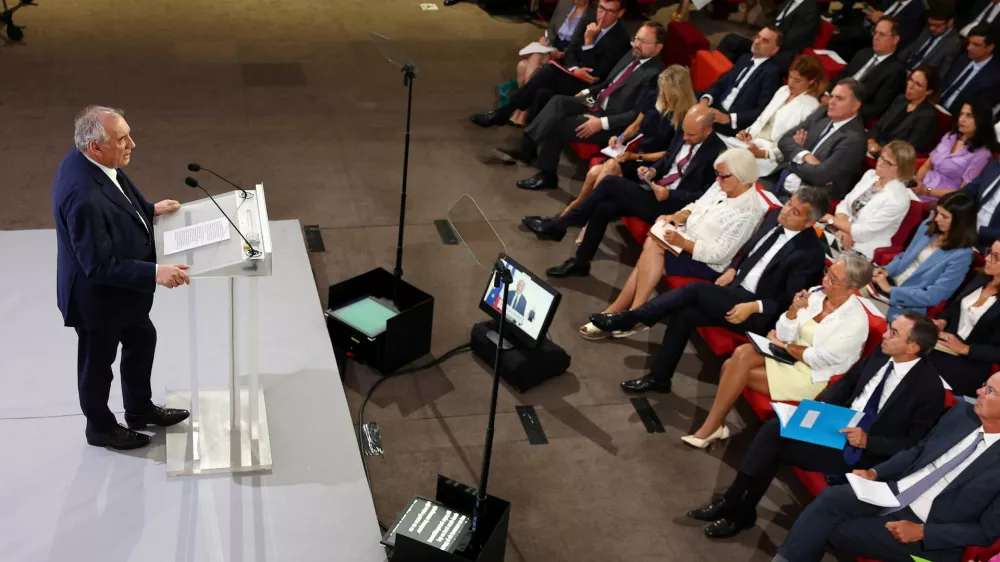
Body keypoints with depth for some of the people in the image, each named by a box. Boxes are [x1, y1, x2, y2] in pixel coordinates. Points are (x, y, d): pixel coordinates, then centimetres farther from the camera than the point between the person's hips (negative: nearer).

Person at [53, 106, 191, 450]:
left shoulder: (88, 160, -9)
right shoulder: (84, 197, -38)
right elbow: (100, 266, -32)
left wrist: (150, 210, 1)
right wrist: (154, 273, -33)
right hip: (98, 296, -9)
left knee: (142, 339, 26)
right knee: (98, 363, 16)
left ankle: (140, 409, 48)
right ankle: (100, 427, 42)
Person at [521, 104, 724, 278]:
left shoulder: (717, 153, -17)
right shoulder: (684, 135, 5)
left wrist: (669, 195, -23)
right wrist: (653, 170, -1)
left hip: (671, 205, -7)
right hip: (656, 190, 7)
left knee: (610, 183, -19)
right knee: (604, 208, -15)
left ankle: (558, 226, -7)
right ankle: (580, 262, -1)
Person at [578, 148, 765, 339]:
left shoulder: (748, 211, -21)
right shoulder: (722, 186, 3)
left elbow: (719, 254, -22)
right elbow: (697, 206, 15)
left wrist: (681, 242, -26)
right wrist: (678, 216, -7)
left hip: (706, 262, -8)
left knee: (652, 247, -24)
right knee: (651, 244, -20)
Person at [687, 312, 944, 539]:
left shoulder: (930, 388, -19)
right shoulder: (882, 355, 0)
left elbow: (913, 444, -15)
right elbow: (846, 382, 14)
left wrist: (868, 441, -25)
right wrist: (821, 406, -4)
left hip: (864, 452, -7)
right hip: (840, 424, 7)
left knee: (775, 444, -20)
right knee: (774, 427, -16)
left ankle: (741, 511, -3)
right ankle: (733, 502, -7)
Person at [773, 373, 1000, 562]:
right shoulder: (962, 413, 3)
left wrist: (922, 532, -16)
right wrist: (875, 472, 0)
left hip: (926, 530, -5)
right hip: (893, 491, 5)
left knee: (830, 531, -20)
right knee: (830, 498, -21)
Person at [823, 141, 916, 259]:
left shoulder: (898, 198, -17)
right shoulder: (870, 175, 6)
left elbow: (864, 233, -19)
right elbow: (845, 204, 7)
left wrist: (831, 219, -12)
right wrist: (843, 228, -13)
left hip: (858, 250, -7)